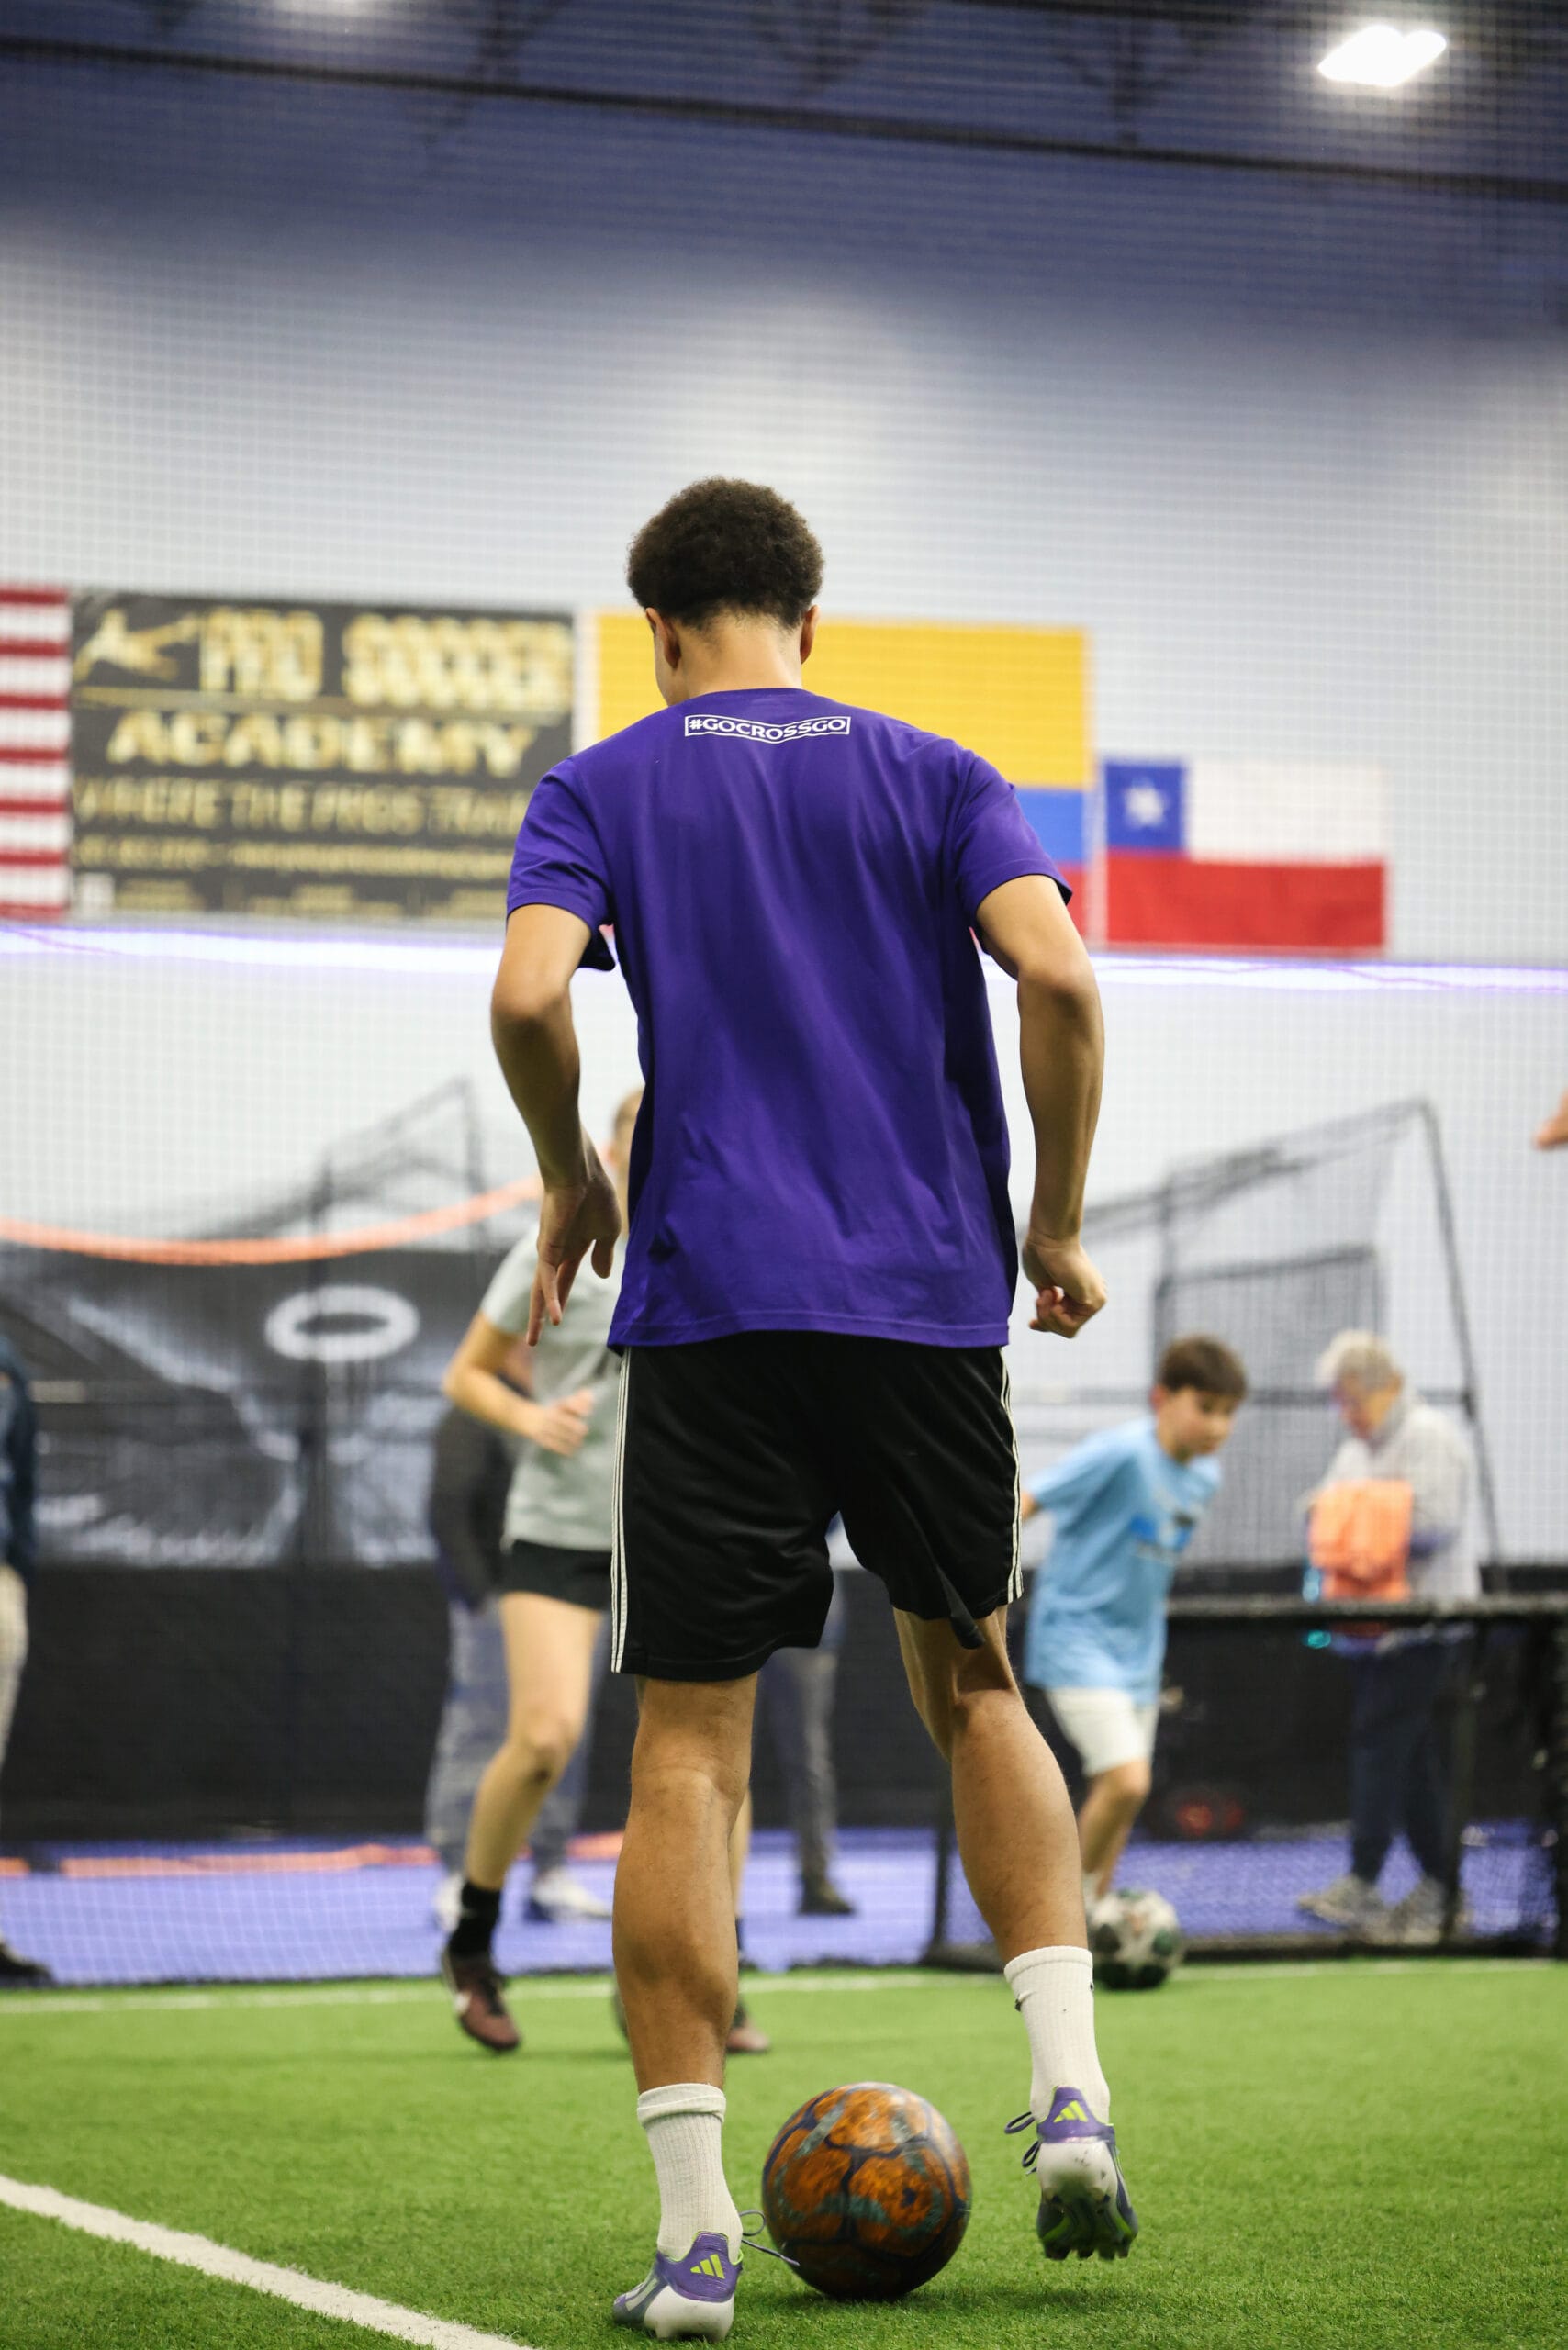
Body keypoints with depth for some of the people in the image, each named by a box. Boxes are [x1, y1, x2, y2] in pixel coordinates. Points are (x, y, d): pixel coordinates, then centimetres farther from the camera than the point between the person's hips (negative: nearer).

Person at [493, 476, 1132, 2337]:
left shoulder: (599, 789, 7)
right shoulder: (934, 778, 10)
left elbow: (528, 998, -11)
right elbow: (1055, 978, -6)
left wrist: (569, 1181, 7)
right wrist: (1054, 1225, 5)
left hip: (710, 1308, -2)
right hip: (931, 1298, 2)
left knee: (687, 1751, 1)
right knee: (973, 1691, 19)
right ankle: (1070, 2093, 2)